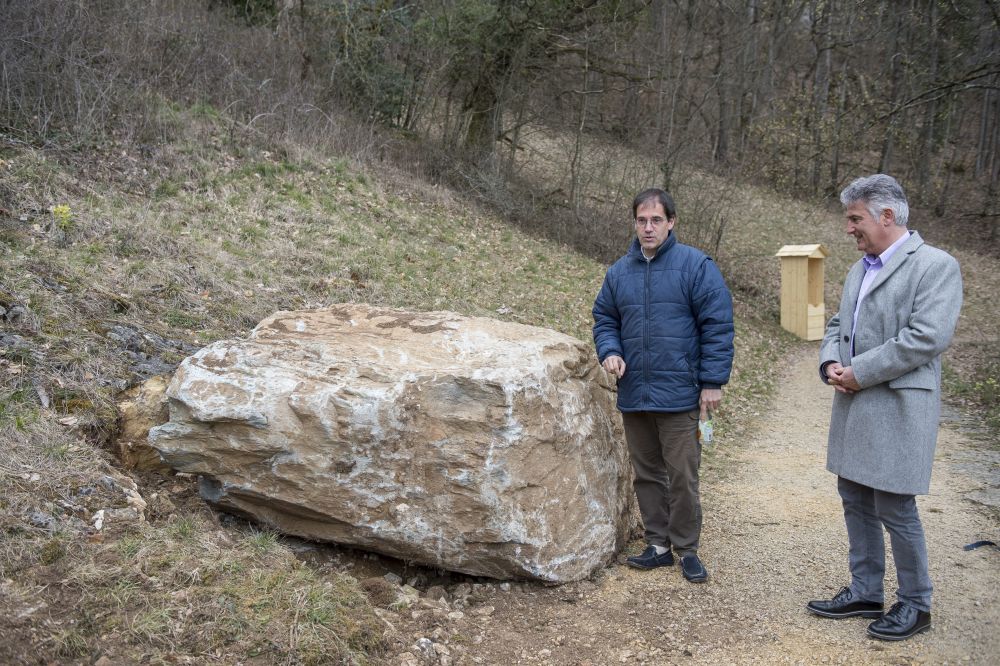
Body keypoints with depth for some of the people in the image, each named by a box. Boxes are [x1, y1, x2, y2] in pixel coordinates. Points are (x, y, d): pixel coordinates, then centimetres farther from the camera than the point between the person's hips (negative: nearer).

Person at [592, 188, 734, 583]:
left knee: (682, 476, 2)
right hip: (634, 394, 5)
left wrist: (713, 381, -11)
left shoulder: (696, 266, -6)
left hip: (679, 395, -5)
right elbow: (604, 319, 17)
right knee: (646, 474, 13)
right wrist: (609, 352, -3)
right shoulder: (620, 272, 9)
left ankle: (687, 548, 17)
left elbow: (717, 325, -8)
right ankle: (658, 544, 26)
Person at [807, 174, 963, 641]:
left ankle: (915, 604, 19)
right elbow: (838, 324, 20)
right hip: (854, 406, 8)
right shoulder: (860, 269, 15)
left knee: (894, 508, 0)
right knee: (856, 501, 14)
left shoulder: (935, 265, -10)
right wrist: (830, 362, -2)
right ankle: (864, 592, 29)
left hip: (897, 408, -8)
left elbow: (928, 336, -20)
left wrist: (859, 372, -17)